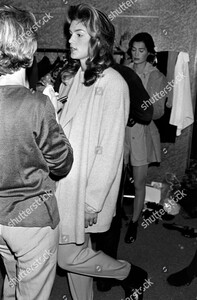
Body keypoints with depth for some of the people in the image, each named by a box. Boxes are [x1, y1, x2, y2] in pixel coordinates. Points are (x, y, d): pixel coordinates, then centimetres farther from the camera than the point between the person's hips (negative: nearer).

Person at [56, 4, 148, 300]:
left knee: (70, 257, 4)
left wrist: (93, 201, -16)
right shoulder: (71, 77, 9)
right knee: (75, 249, 18)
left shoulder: (113, 83, -14)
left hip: (86, 187, -7)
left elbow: (110, 150, -16)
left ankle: (131, 274, 28)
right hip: (63, 182, 7)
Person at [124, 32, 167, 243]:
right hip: (121, 130, 3)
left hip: (142, 133, -2)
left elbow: (159, 112, -6)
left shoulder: (157, 77, -2)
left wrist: (148, 107, -27)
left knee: (139, 183, 5)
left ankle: (134, 222, 23)